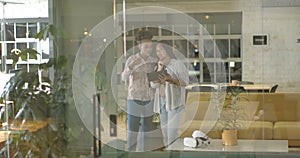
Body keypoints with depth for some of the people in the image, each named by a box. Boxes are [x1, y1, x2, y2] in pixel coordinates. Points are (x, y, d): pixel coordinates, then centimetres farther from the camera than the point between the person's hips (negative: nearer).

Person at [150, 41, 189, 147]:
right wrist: (159, 71, -6)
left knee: (172, 131, -12)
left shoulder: (178, 64, -2)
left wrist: (170, 80, -21)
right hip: (162, 101, 6)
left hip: (175, 101, -6)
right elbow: (153, 85, 7)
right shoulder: (159, 66, 14)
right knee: (165, 130, 7)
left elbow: (185, 82, -8)